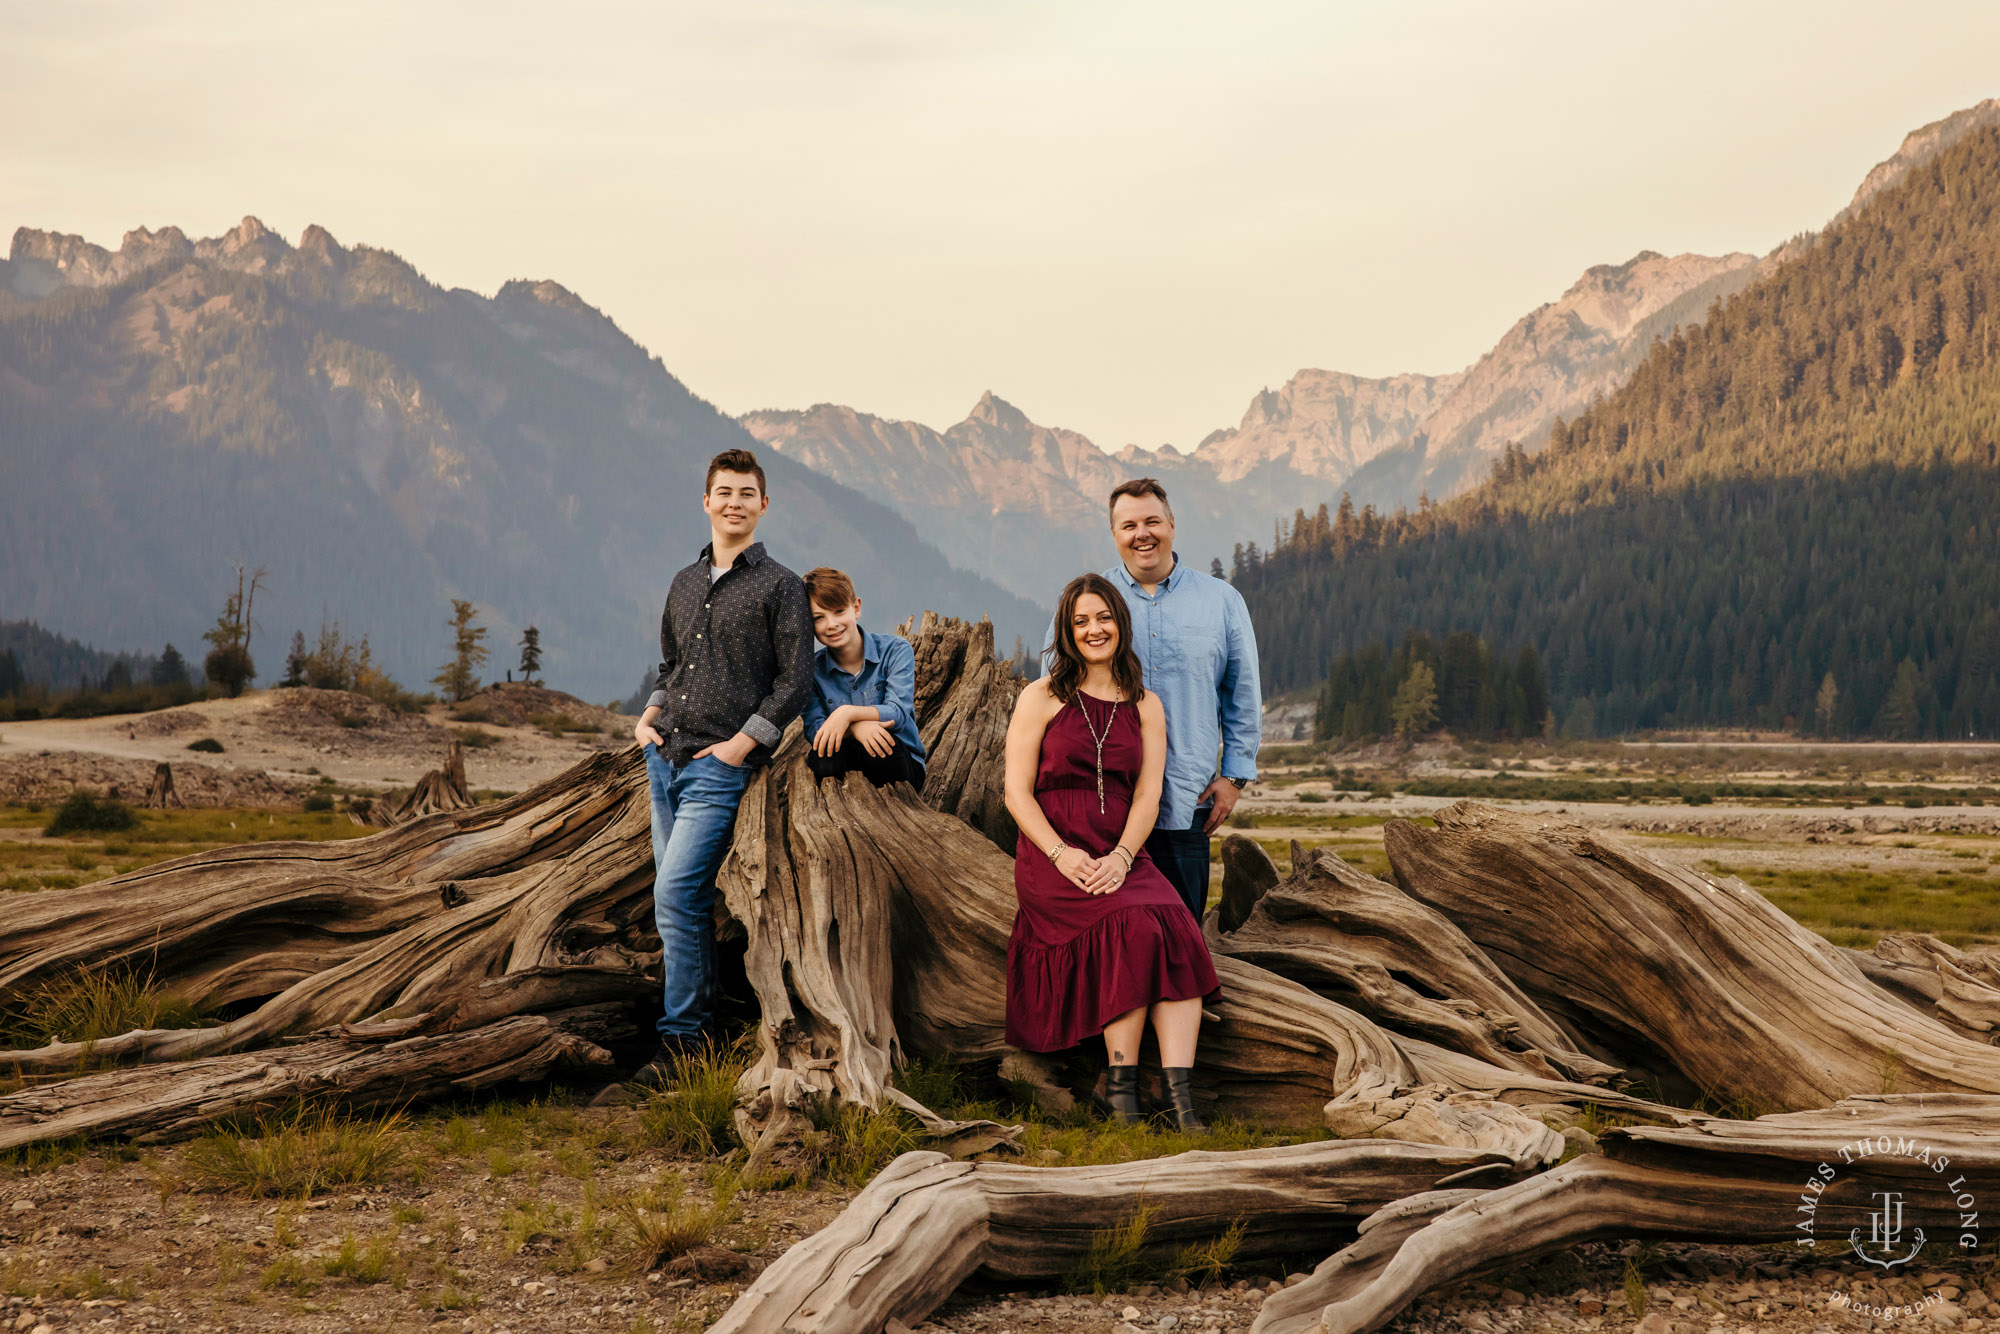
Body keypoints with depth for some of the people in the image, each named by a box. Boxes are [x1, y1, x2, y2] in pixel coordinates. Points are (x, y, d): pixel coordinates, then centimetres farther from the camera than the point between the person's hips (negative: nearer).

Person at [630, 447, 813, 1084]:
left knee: (675, 894, -14)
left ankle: (681, 1039, -8)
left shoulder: (780, 587, -2)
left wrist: (742, 743, -11)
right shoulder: (685, 583, 16)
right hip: (664, 759, 7)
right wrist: (648, 717, 8)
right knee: (686, 899, 9)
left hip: (720, 767, -7)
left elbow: (795, 680, -6)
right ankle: (701, 1018, 17)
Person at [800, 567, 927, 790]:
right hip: (844, 764, 0)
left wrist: (848, 713, -33)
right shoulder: (812, 668, 2)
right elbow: (814, 728, -11)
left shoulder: (895, 650, -3)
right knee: (821, 757, -34)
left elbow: (898, 711, -15)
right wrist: (855, 727, -33)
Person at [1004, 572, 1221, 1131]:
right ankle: (1121, 1081, -21)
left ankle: (1179, 1095, -32)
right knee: (1135, 925, -30)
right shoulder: (1041, 698, 6)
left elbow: (1148, 795, 6)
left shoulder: (1145, 707, 15)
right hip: (1051, 859, -3)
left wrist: (1121, 857, -14)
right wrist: (1062, 854, -16)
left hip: (1122, 858, 3)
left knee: (1177, 932, -26)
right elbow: (1017, 792, 0)